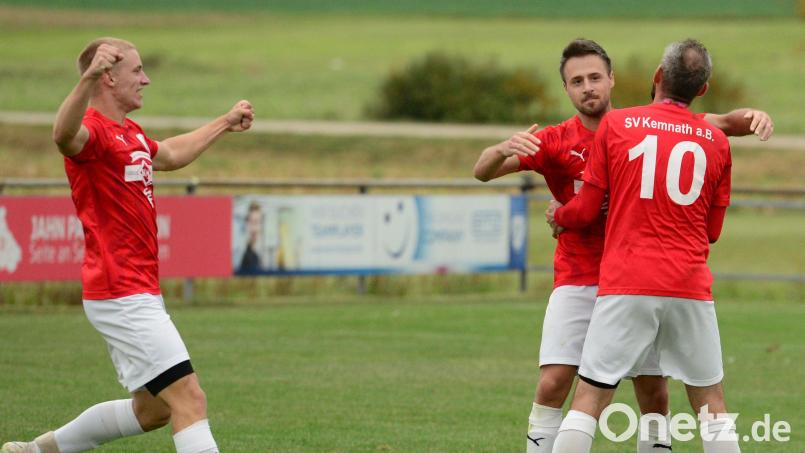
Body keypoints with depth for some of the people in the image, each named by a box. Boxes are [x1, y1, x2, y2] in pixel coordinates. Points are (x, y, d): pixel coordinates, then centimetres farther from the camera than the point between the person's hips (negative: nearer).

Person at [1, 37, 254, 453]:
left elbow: (170, 155, 39)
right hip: (122, 296, -10)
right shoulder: (93, 131, -15)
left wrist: (225, 123, 46)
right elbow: (64, 136, -42)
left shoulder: (130, 134, 16)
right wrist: (87, 79, -59)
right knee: (189, 400, -14)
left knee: (153, 410, 18)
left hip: (139, 294, 10)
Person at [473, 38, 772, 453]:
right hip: (577, 282, -1)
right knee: (552, 383, -13)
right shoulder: (555, 142, -2)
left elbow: (721, 124, 0)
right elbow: (483, 171, -8)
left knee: (653, 393, 0)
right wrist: (504, 150, -31)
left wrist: (750, 117, -23)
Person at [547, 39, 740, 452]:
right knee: (710, 401, 11)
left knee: (589, 397, 1)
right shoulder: (716, 142, 6)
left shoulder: (615, 124, 0)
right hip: (691, 287, 2)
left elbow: (586, 210, 4)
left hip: (626, 284, -2)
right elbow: (712, 230, 14)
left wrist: (558, 216, 26)